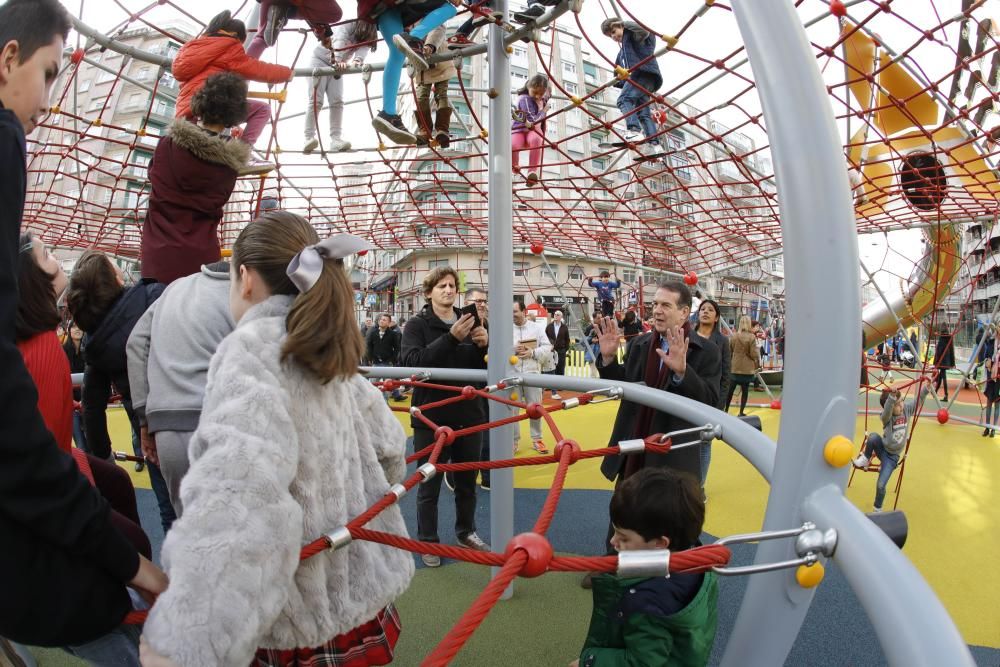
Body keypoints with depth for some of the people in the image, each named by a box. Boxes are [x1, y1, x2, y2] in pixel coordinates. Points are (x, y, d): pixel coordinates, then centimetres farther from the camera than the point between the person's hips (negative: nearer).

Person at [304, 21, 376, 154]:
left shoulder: (368, 35, -7)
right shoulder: (348, 25, -21)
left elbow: (363, 49, -25)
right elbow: (339, 41, -37)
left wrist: (357, 61, -48)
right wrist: (338, 61, -55)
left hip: (337, 66, 5)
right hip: (320, 60, -5)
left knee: (337, 102, -8)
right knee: (315, 100, -13)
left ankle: (336, 140, -14)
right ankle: (309, 138, -18)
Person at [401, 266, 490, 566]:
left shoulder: (467, 321, 7)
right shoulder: (417, 324, -6)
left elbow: (480, 367, 11)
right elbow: (413, 361, -23)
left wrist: (483, 346, -10)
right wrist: (451, 338, -31)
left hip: (468, 414, 4)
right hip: (432, 416, -4)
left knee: (467, 481, 17)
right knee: (429, 484, 7)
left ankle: (467, 532, 35)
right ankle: (428, 541, 24)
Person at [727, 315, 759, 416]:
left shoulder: (733, 337, -1)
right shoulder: (751, 337, -11)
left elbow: (729, 353, 6)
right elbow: (754, 354, -11)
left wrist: (729, 364, 18)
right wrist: (757, 364, 7)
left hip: (734, 368, 3)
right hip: (747, 369, -3)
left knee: (730, 389, 12)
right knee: (745, 390, 7)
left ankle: (726, 410, 19)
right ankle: (741, 412, 9)